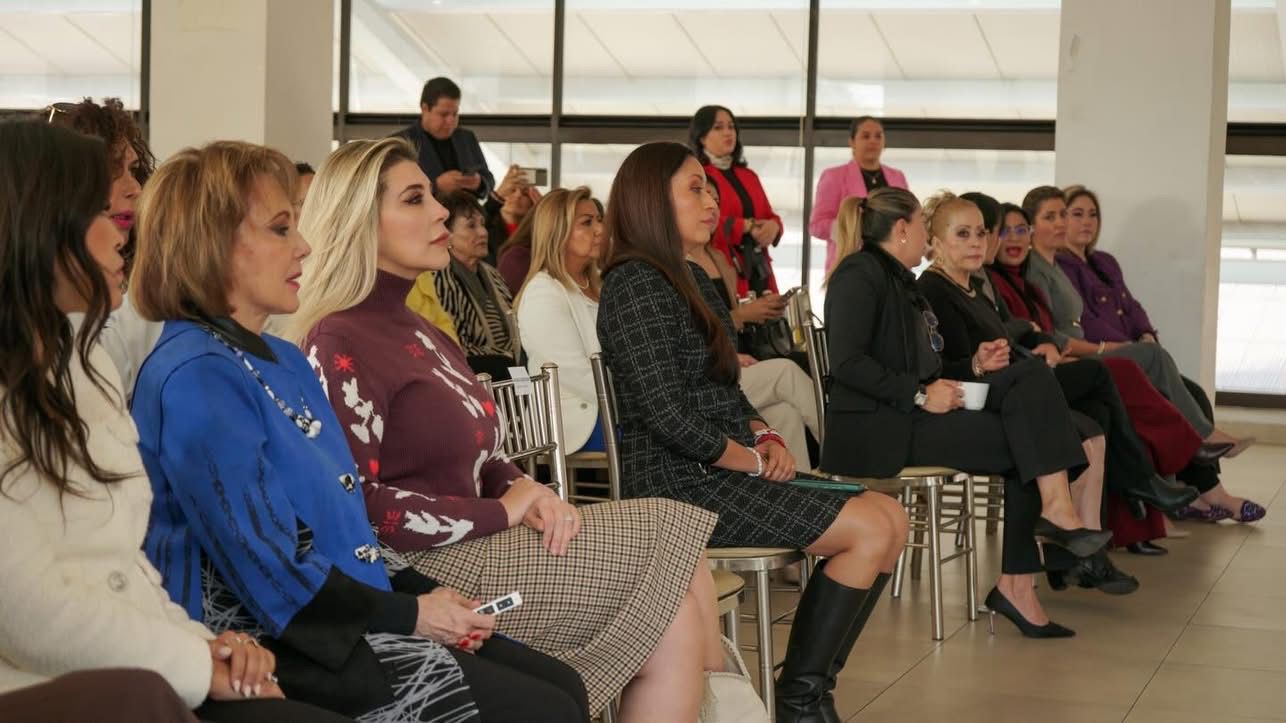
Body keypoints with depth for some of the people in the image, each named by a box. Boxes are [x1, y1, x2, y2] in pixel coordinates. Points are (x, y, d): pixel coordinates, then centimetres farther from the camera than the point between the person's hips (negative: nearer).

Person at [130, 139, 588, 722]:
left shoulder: (286, 362, 15)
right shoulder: (197, 378, -17)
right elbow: (277, 584, -21)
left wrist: (420, 592, 3)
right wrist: (410, 615, -13)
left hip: (351, 622, 10)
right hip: (281, 654, -9)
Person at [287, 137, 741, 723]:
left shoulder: (417, 330, 19)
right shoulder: (340, 344, -12)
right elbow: (358, 506, -19)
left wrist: (523, 489, -3)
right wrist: (501, 511, -15)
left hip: (470, 545, 9)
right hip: (424, 571, -9)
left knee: (672, 619, -9)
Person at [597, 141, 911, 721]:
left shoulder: (692, 279, 17)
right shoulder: (636, 285, -13)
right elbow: (669, 417, -20)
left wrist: (764, 436, 2)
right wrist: (755, 460, -11)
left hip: (722, 472, 10)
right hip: (680, 482, -9)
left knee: (891, 518, 0)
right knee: (871, 529, -15)